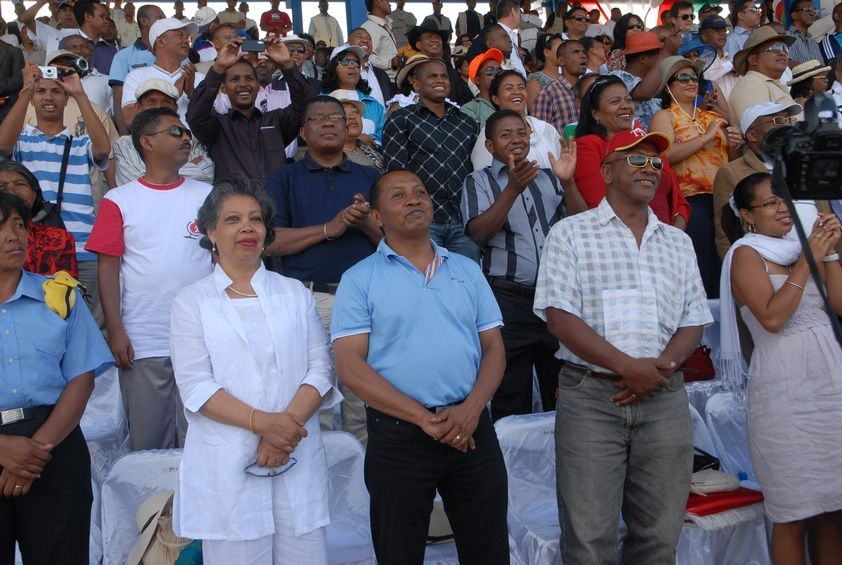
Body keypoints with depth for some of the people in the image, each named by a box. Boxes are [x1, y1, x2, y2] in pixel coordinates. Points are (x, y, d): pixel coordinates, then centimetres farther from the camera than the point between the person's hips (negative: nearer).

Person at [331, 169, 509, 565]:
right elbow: (350, 367, -9)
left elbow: (494, 348, 8)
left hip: (473, 430, 3)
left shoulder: (467, 270, 11)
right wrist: (424, 419, -15)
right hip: (398, 436, -3)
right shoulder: (359, 279, -1)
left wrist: (470, 409, -10)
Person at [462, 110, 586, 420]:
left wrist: (567, 182, -10)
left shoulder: (549, 178, 16)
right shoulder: (479, 181, 5)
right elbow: (479, 232, -12)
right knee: (511, 399, 2)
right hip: (509, 298, -3)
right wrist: (513, 189, -22)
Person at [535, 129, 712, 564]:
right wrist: (629, 367, -14)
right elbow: (560, 317, -9)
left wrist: (663, 365, -9)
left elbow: (693, 322, 11)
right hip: (591, 396, -4)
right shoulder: (571, 234, 1)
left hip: (664, 398, 4)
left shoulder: (678, 243, 16)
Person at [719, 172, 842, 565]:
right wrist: (808, 260, -11)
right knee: (795, 513, 0)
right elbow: (772, 318, -16)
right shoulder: (746, 253, -3)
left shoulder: (797, 247, 14)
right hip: (785, 389, -6)